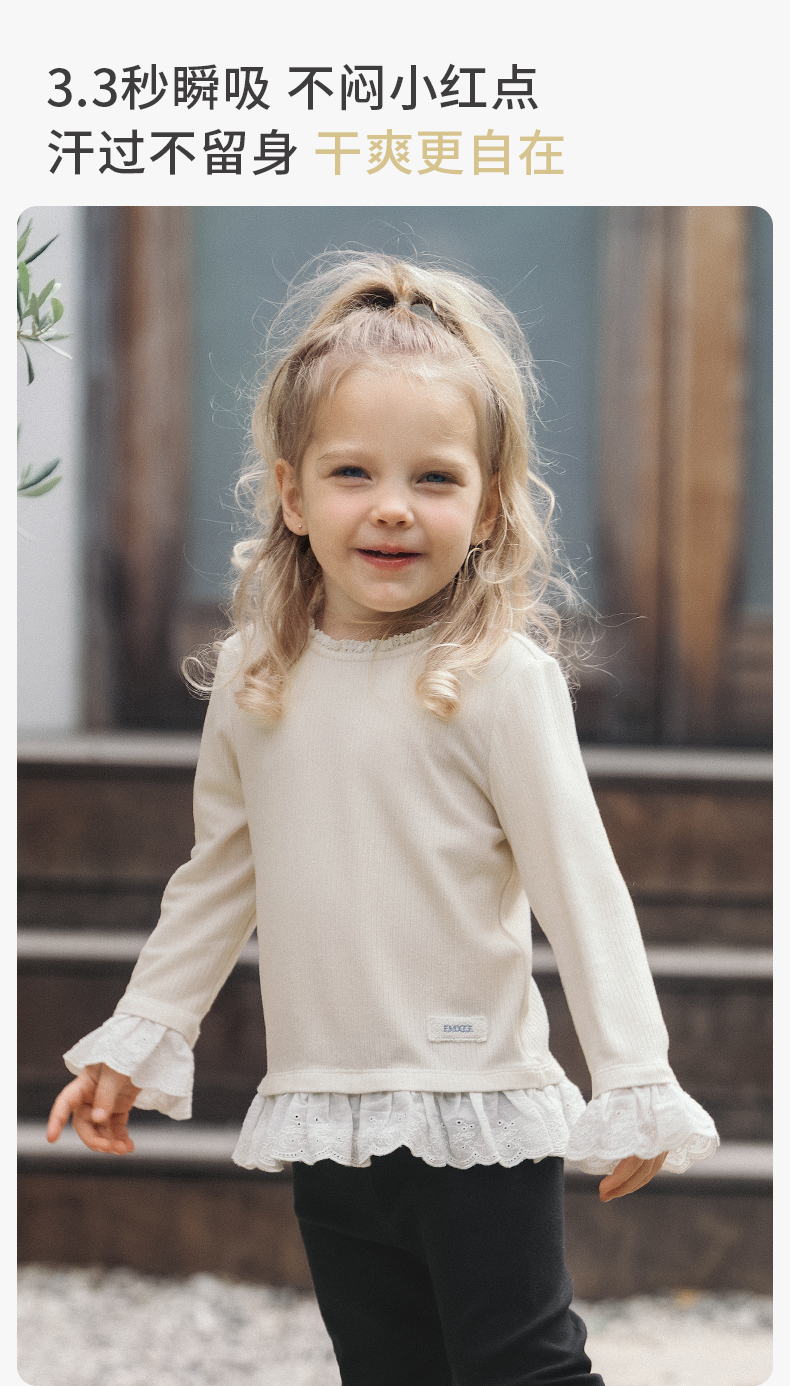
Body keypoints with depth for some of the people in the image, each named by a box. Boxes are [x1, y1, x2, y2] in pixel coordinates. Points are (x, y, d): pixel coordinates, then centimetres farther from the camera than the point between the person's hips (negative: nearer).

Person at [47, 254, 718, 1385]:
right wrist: (133, 1040, 17)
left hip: (480, 1115, -5)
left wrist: (635, 1083, -13)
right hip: (323, 1117, 5)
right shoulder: (255, 677, 4)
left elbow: (579, 882, -11)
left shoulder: (502, 677, -12)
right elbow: (219, 875, 16)